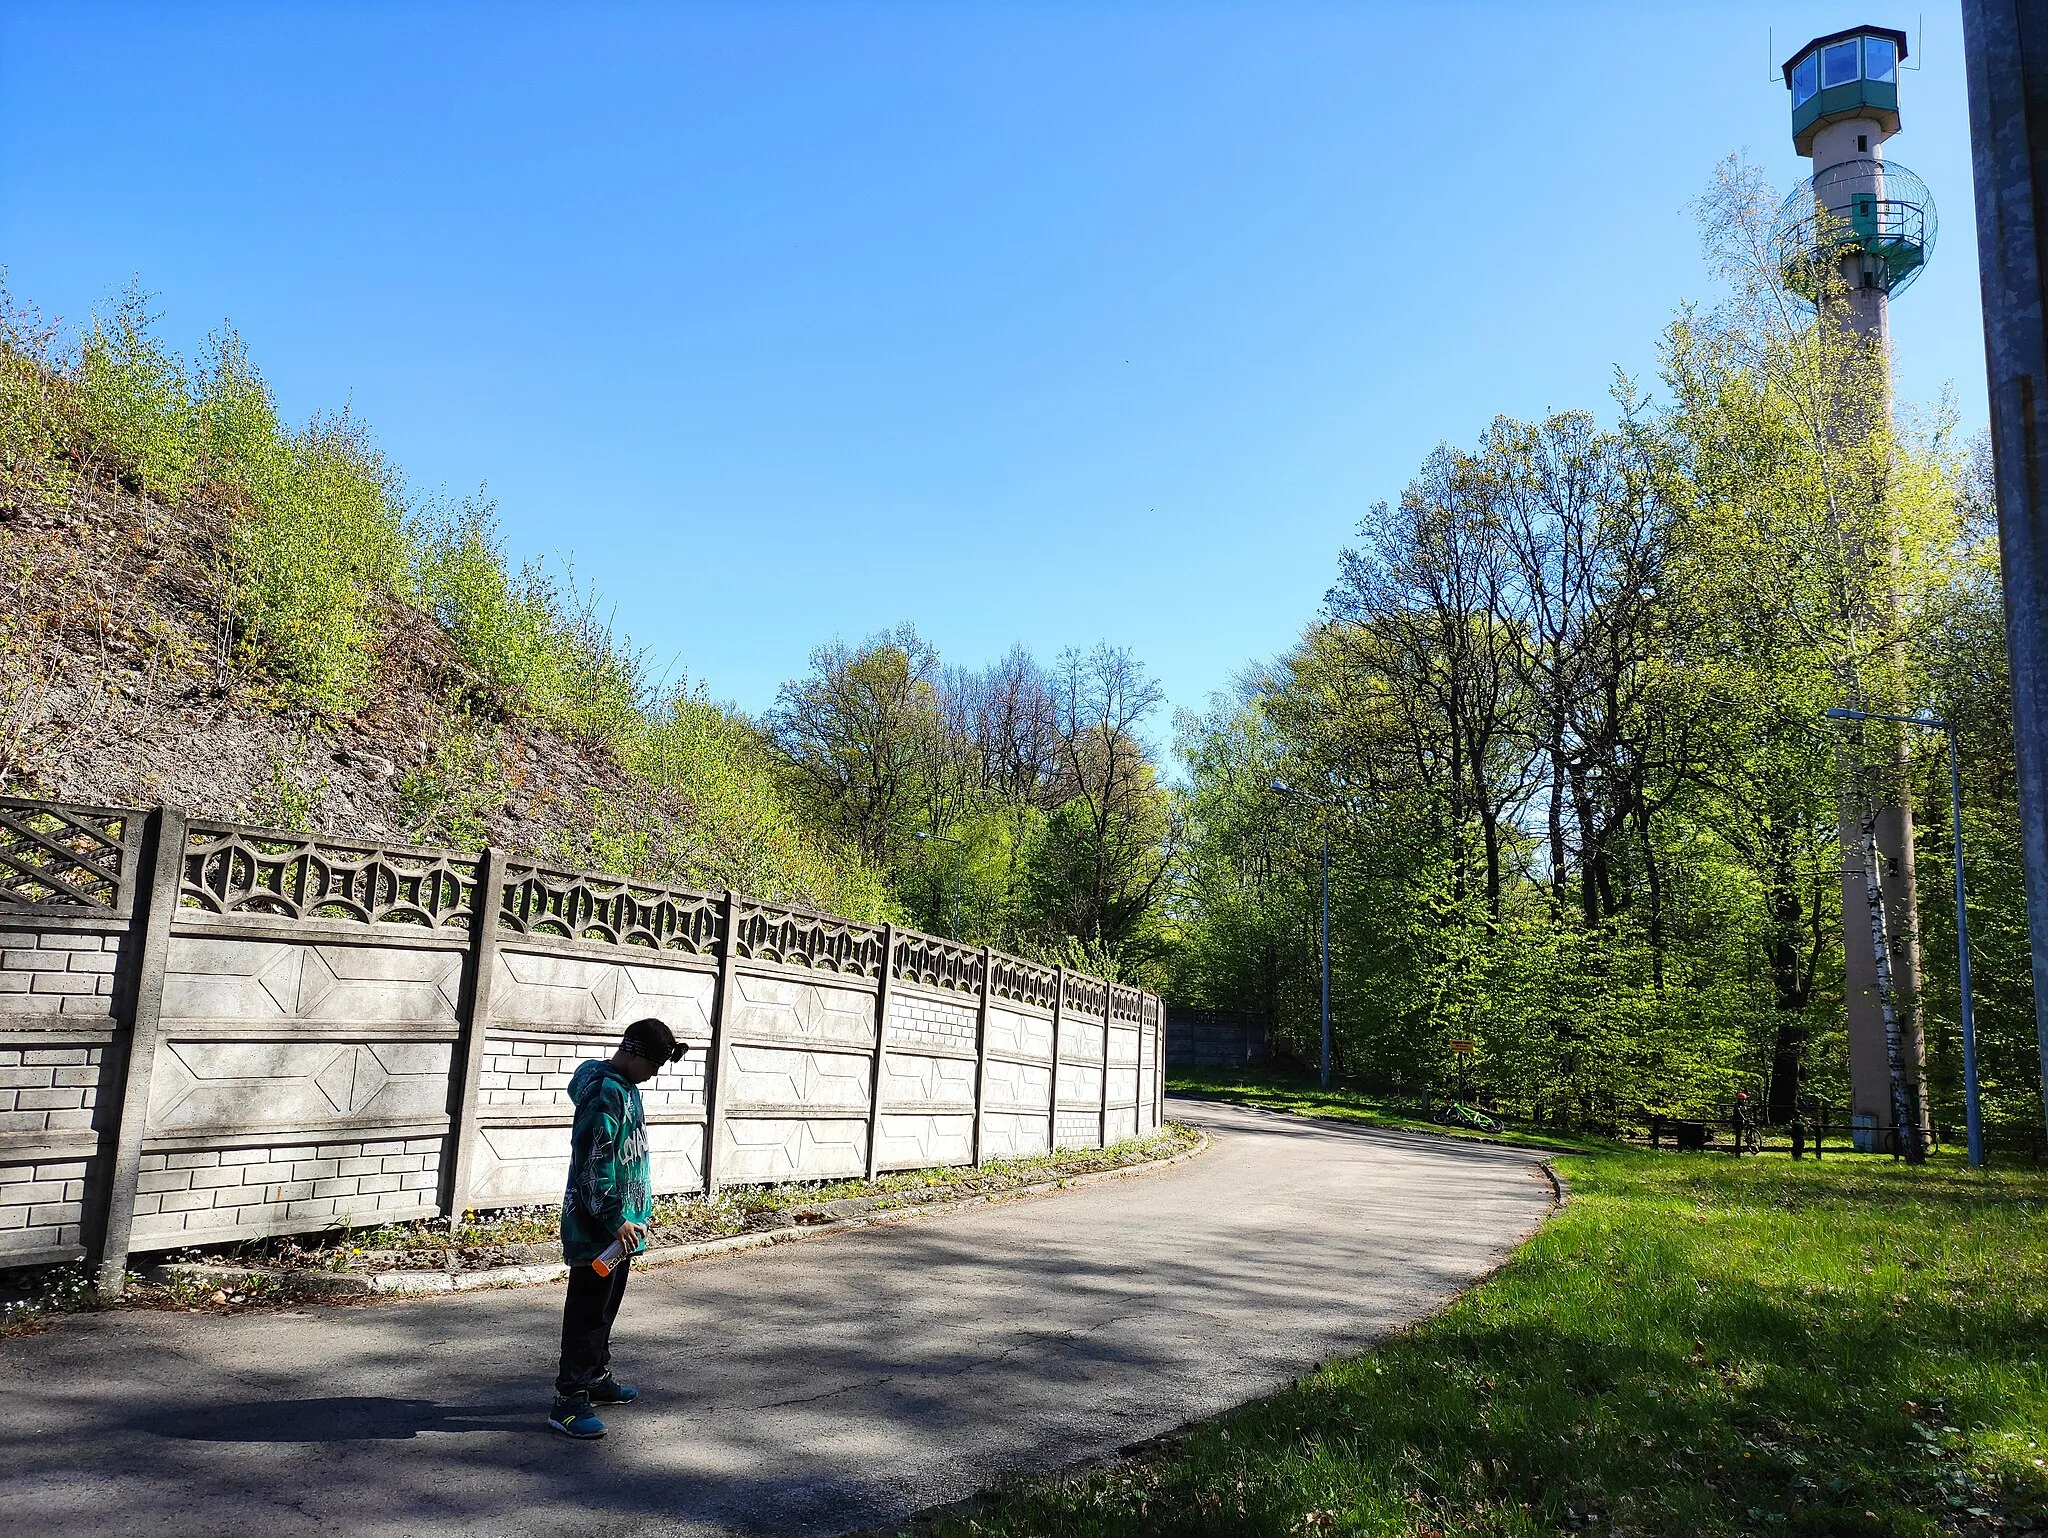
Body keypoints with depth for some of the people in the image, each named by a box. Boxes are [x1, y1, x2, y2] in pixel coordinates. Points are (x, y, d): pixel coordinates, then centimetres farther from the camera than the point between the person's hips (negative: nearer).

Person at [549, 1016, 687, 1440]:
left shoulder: (626, 1087, 10)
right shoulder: (605, 1092, -21)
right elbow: (594, 1164, -25)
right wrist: (616, 1219, -23)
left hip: (620, 1220, 10)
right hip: (597, 1225, -10)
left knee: (606, 1305, 20)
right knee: (588, 1309, -3)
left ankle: (596, 1377, 33)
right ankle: (569, 1399, 3)